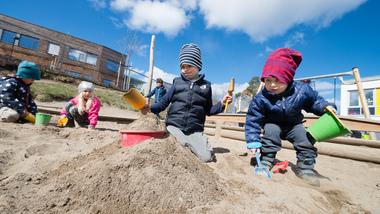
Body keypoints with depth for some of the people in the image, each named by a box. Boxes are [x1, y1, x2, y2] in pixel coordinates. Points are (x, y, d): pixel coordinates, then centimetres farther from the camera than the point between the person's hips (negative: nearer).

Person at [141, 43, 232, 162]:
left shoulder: (206, 85, 9)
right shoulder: (177, 82, 7)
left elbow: (208, 110, 12)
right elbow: (164, 102, 6)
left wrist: (222, 103, -3)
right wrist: (150, 108, -12)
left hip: (195, 131, 0)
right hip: (174, 127, 0)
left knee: (207, 157, -11)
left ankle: (190, 147, 18)